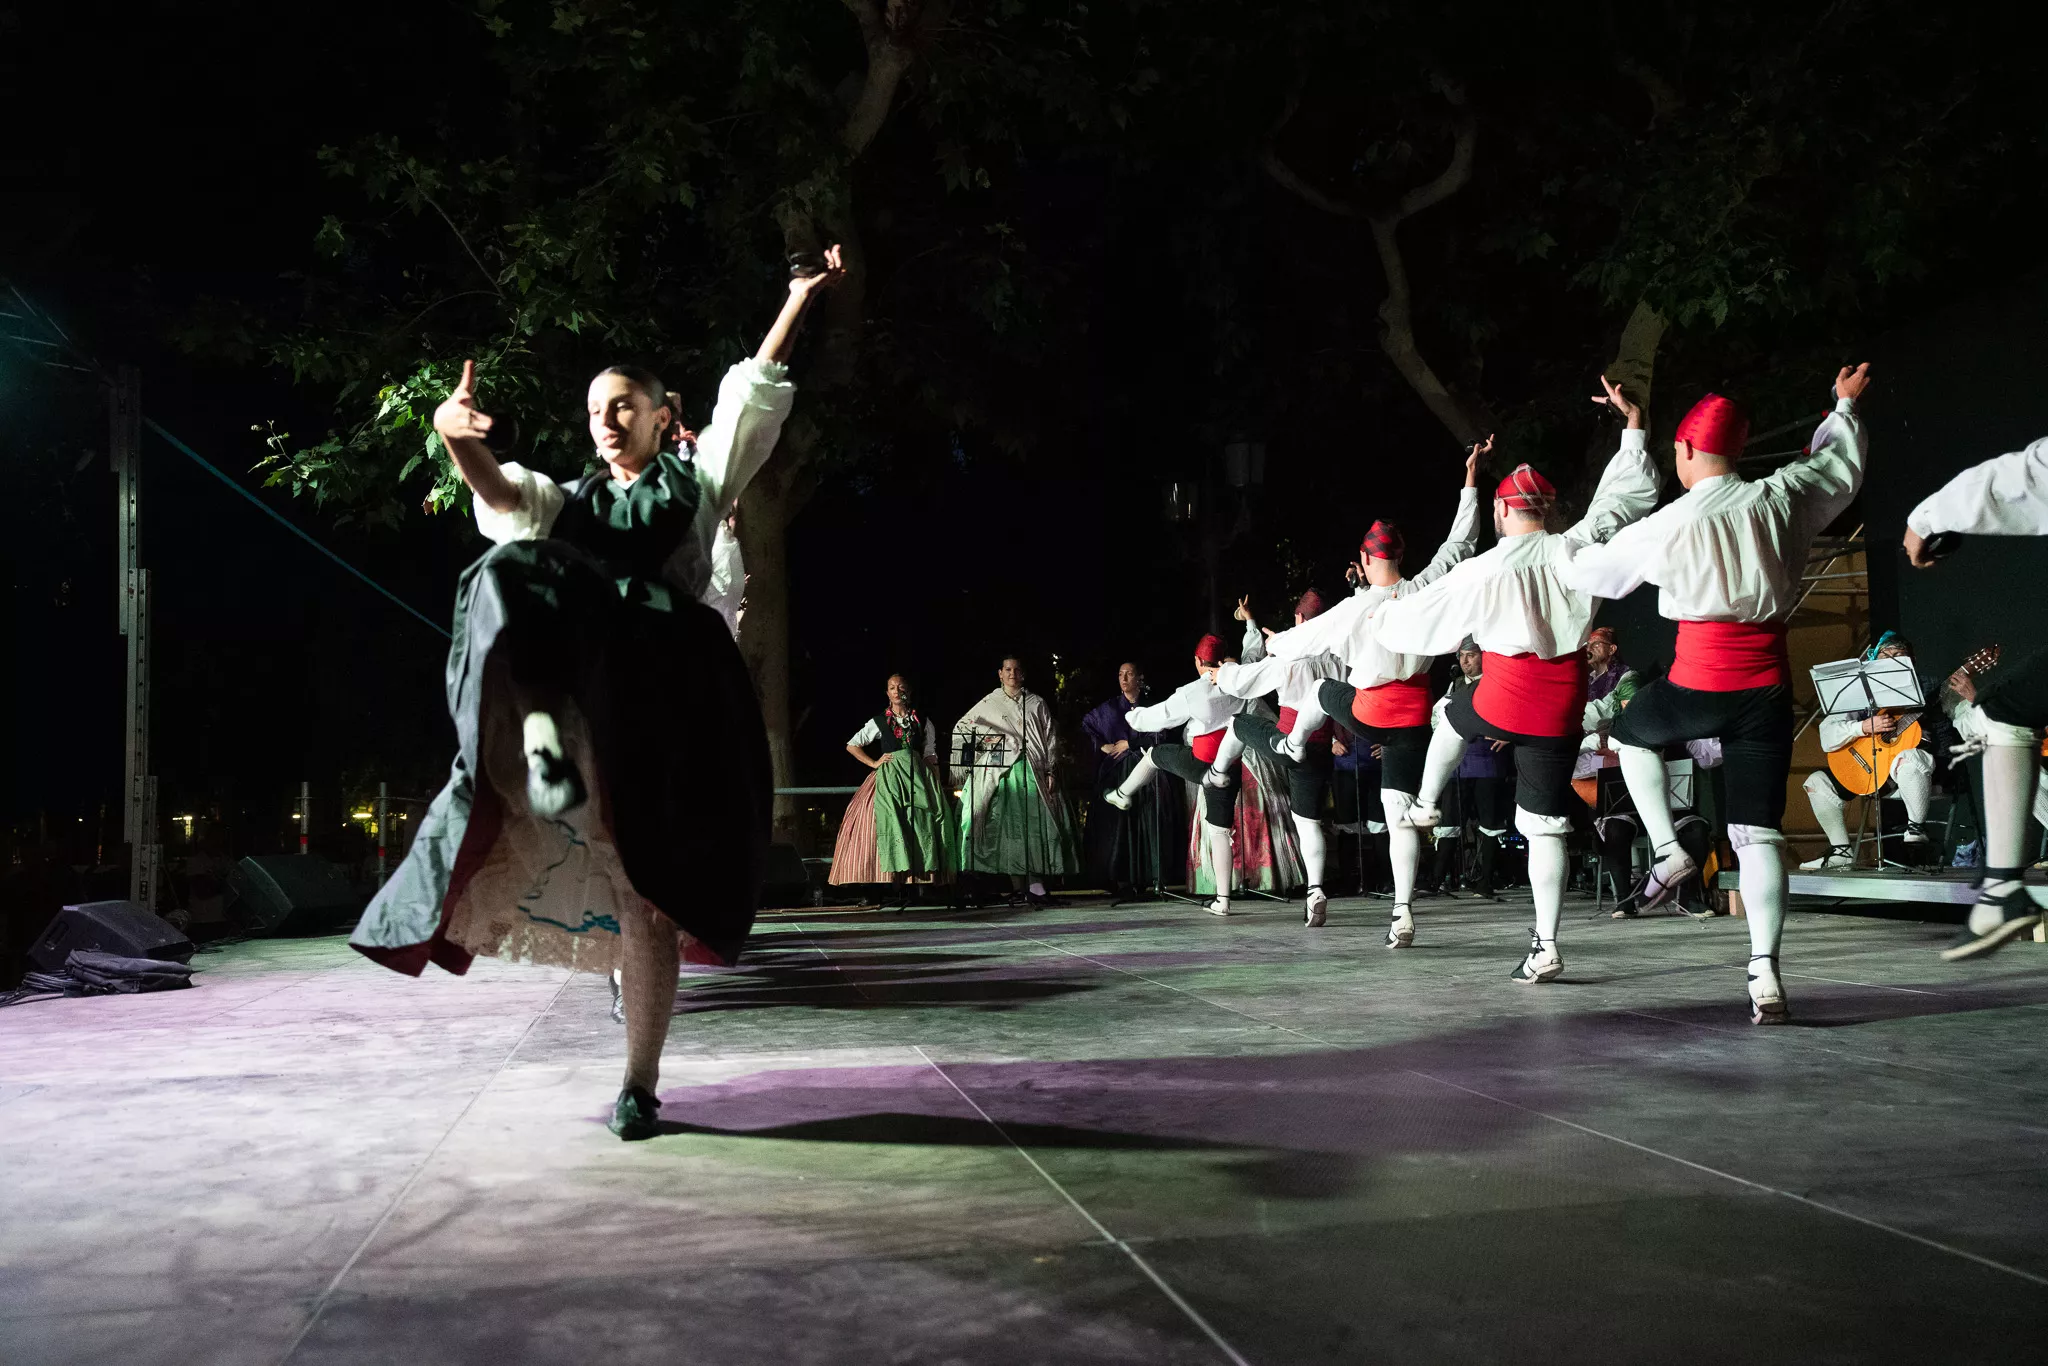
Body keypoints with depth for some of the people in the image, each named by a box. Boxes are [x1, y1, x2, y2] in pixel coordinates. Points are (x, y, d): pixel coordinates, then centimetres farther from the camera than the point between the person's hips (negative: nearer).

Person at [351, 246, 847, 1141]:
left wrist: (799, 300, 2)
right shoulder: (572, 503, 24)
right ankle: (543, 745, -47)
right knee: (512, 577, -27)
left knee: (650, 885, -6)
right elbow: (502, 495, 3)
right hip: (577, 677, 2)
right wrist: (460, 441, -18)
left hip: (666, 692, -2)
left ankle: (641, 1081, 1)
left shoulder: (696, 479, 20)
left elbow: (753, 394, 10)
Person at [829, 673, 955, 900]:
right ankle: (896, 883, -15)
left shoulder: (923, 723, 13)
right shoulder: (879, 722, 10)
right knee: (892, 824, -13)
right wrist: (874, 763, 3)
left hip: (918, 777, 2)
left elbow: (931, 756, 12)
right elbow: (851, 745, 14)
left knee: (921, 825, -10)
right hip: (889, 778, -1)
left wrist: (938, 786, 2)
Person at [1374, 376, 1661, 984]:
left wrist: (1384, 616, 25)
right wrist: (1633, 426, 22)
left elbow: (1419, 618, 3)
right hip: (1562, 711, 3)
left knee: (1454, 713, 34)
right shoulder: (1578, 548, -2)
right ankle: (1545, 945, 4)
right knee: (1545, 825, 6)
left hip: (1503, 704, -3)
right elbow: (1631, 492, 13)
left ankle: (1424, 805, 47)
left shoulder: (1482, 571, -10)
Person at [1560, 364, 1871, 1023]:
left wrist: (1553, 559, 31)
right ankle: (1765, 973, -6)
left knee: (1632, 731, 30)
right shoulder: (1781, 498, 3)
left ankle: (1667, 849, 16)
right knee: (1759, 830, 3)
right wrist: (1845, 407, 43)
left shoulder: (1667, 524, -5)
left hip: (1699, 680, -3)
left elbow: (1589, 572, 8)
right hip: (1768, 683, 3)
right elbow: (1840, 467, 25)